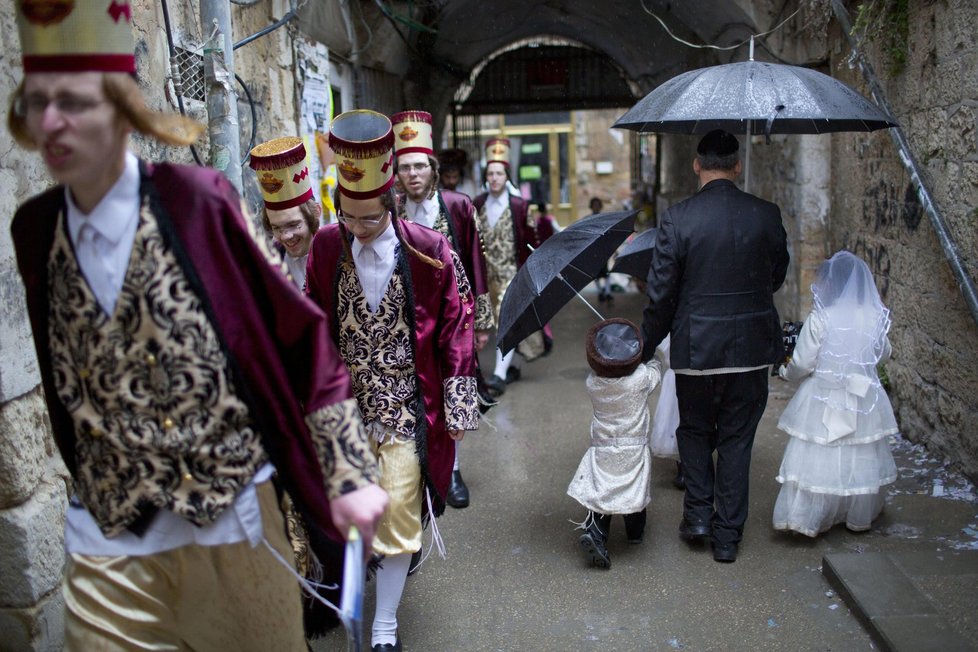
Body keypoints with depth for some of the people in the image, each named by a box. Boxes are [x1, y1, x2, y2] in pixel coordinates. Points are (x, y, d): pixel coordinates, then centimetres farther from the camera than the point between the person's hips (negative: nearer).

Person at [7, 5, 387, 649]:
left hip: (231, 526, -2)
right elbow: (50, 386, 9)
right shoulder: (32, 231, 0)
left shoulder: (198, 204, -13)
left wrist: (350, 475, -13)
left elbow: (300, 338, -11)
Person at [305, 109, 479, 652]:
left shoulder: (430, 252, -11)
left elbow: (456, 330, -4)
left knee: (398, 516, 2)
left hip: (409, 410, -2)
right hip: (348, 405, 3)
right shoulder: (325, 247, -2)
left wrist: (459, 407, -3)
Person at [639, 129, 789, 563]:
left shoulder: (677, 218, -12)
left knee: (695, 430, 21)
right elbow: (777, 275, 11)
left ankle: (698, 513, 17)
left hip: (695, 347, -2)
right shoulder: (766, 215, -3)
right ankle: (727, 535, 20)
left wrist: (648, 344, 4)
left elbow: (661, 293, -9)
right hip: (752, 347, 2)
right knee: (737, 438, 13)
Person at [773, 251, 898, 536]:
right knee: (861, 458, 16)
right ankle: (859, 516, 30)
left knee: (818, 456, 6)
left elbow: (802, 365, -12)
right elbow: (883, 353, 12)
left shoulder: (819, 320, -16)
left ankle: (809, 518, 12)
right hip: (864, 400, 4)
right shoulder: (873, 318, -4)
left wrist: (784, 372, 8)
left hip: (824, 401, -4)